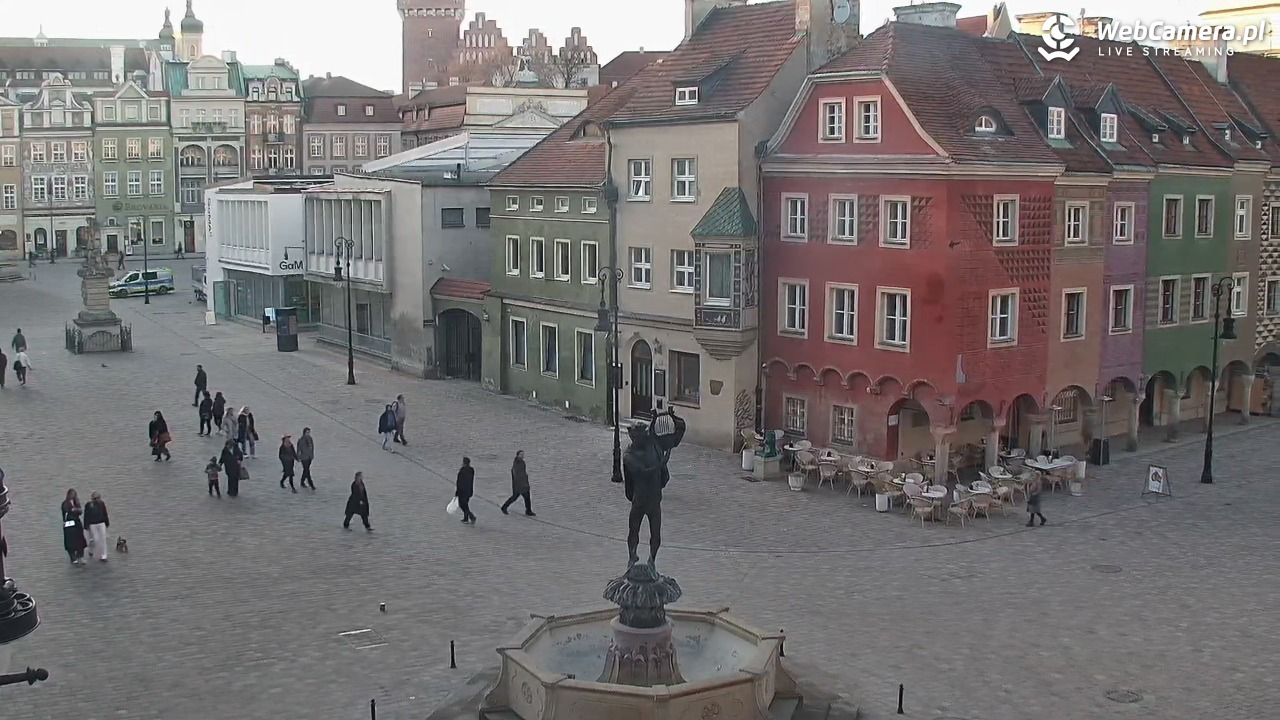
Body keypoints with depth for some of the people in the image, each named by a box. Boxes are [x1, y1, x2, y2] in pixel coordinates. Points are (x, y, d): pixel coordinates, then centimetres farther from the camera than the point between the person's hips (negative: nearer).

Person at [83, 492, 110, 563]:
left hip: (101, 524, 3)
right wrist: (86, 526, -8)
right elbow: (86, 516, -5)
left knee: (103, 539, 0)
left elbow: (105, 514, 11)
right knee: (95, 540, -2)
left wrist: (107, 523, 14)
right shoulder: (88, 505, -8)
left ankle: (103, 556, 5)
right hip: (92, 525, -3)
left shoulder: (102, 504, 2)